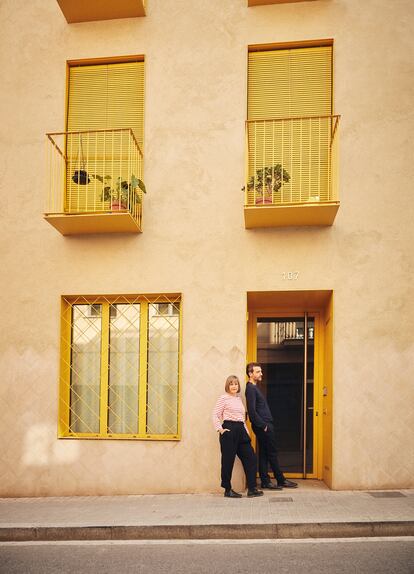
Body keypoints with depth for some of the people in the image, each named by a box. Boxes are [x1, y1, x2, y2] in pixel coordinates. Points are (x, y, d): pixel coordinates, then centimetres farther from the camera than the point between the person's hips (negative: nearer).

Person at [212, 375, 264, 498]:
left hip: (241, 430, 7)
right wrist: (220, 429, -17)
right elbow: (215, 415, -7)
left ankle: (252, 489, 7)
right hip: (229, 430, -7)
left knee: (250, 457, 2)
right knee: (228, 460, -1)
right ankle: (227, 490, 10)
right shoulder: (223, 398, -3)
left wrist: (247, 432, 14)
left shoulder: (239, 398, 18)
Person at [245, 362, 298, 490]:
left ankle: (265, 481, 15)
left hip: (264, 426, 9)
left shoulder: (254, 388, 16)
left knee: (264, 454, 10)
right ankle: (281, 480, 9)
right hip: (263, 426, -9)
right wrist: (263, 425, -16)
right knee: (272, 453, 0)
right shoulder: (250, 389, -15)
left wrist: (265, 424, 14)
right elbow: (252, 411, -21)